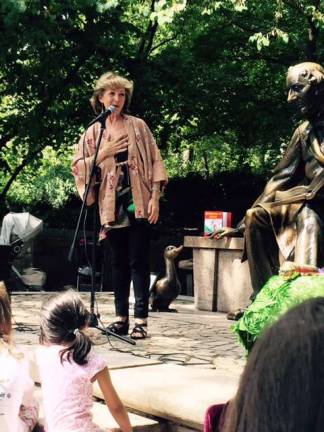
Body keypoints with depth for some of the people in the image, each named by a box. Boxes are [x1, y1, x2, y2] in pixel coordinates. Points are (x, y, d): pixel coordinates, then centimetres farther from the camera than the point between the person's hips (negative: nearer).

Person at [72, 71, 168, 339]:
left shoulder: (138, 126, 5)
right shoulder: (94, 132, 10)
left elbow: (154, 161, 1)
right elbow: (79, 167, 6)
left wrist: (155, 197, -8)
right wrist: (104, 153, -8)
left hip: (139, 202, -2)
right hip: (112, 204, 2)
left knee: (139, 261, -4)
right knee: (118, 262, 8)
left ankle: (141, 319, -4)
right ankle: (121, 317, 14)